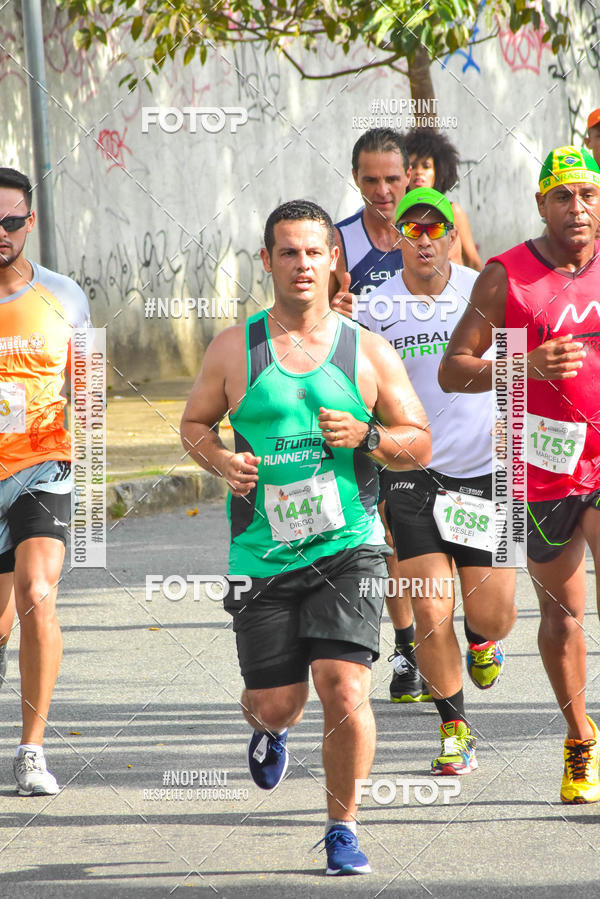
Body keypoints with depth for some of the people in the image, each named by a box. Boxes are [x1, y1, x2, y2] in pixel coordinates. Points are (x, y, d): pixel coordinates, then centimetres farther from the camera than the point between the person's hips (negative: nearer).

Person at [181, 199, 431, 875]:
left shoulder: (367, 352, 4)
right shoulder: (234, 349, 3)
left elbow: (419, 444, 8)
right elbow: (195, 423, 15)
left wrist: (366, 437, -13)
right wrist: (221, 461, -7)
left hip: (348, 547, -1)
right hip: (263, 556, 1)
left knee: (344, 691, -15)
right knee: (276, 703, 3)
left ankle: (342, 830, 3)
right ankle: (267, 728, 43)